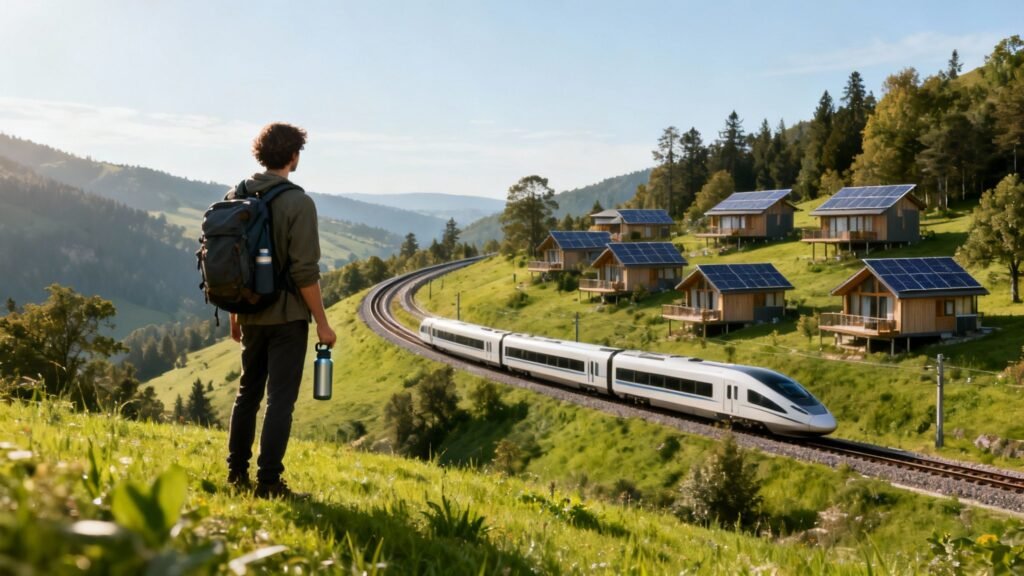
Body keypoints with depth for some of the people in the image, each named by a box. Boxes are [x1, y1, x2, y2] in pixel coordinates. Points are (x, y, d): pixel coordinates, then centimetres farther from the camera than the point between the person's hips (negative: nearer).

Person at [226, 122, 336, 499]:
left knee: (248, 391, 19)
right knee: (280, 398, 1)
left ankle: (237, 473, 26)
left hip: (251, 314, 6)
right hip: (286, 316, -6)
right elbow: (305, 272, -18)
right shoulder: (297, 203, -14)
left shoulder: (236, 198, 5)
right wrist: (322, 322, -10)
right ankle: (268, 482, 3)